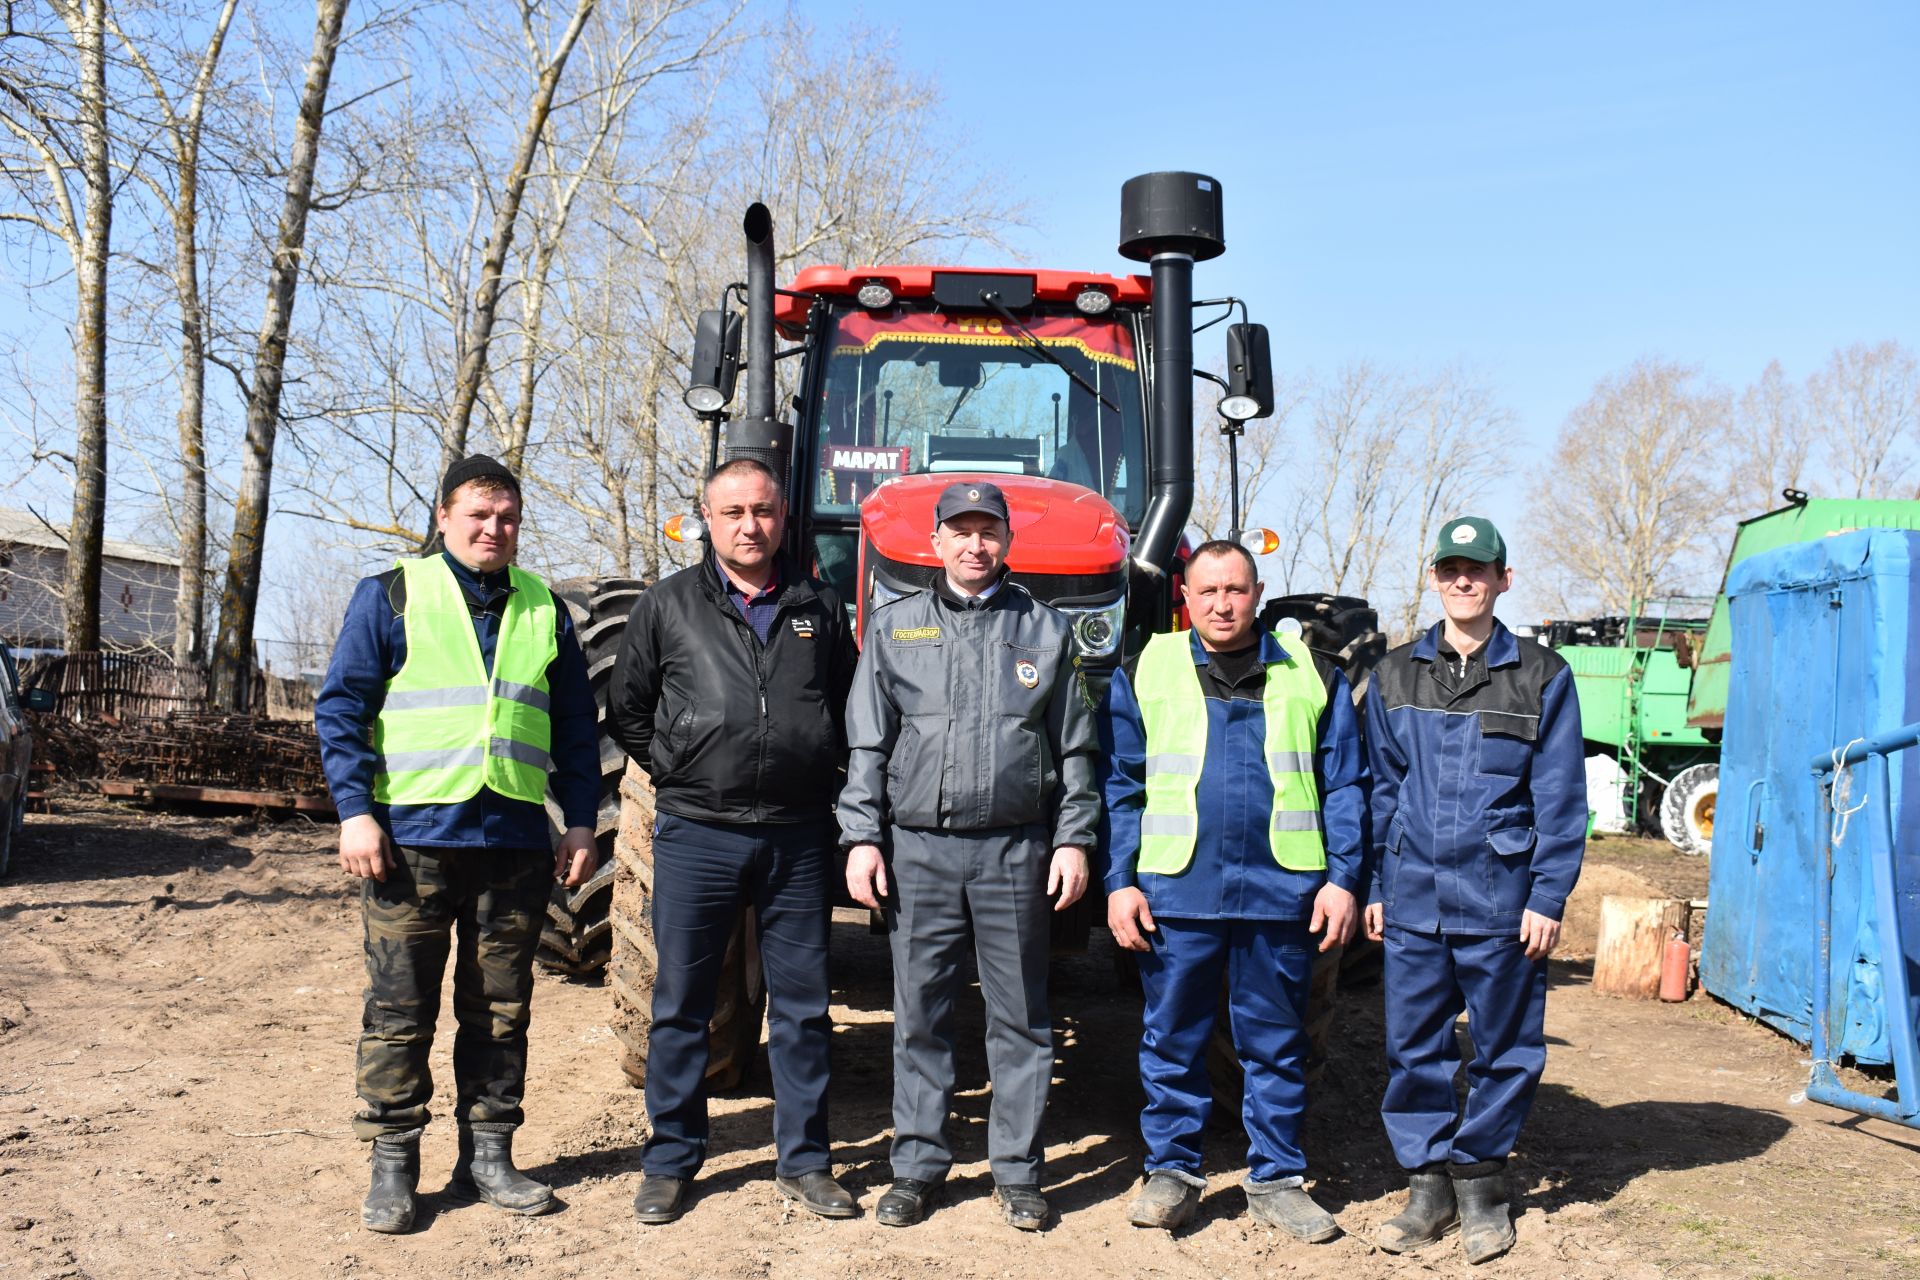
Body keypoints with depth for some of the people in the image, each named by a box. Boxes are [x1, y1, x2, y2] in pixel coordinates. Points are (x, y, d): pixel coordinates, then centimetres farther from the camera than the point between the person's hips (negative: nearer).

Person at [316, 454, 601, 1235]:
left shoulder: (543, 610, 13)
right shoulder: (390, 596, 2)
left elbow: (576, 726, 16)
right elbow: (340, 708, -1)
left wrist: (580, 821, 9)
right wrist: (355, 811, -10)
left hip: (516, 844, 3)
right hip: (412, 839, -3)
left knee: (500, 1010, 10)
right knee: (399, 1008, 1)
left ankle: (487, 1155, 21)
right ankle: (392, 1164, 12)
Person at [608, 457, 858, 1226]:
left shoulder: (819, 609, 9)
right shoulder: (667, 608, 5)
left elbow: (852, 710, 18)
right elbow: (627, 711, 12)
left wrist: (818, 775, 8)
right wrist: (678, 774, 5)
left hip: (798, 836, 1)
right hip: (697, 833, -1)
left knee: (802, 1004, 7)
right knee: (681, 1003, 6)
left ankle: (804, 1161, 19)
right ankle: (670, 1162, 18)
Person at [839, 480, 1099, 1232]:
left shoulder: (1044, 629, 8)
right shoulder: (893, 626, 9)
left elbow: (1074, 748, 8)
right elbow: (867, 743, 7)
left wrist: (1074, 839, 0)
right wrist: (861, 837, -1)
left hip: (1015, 849, 0)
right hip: (918, 845, 1)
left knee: (1019, 1015, 5)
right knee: (920, 1013, 6)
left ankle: (1017, 1171, 16)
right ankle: (917, 1167, 17)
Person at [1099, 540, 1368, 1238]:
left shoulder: (1312, 676, 8)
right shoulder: (1145, 670, 6)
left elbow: (1345, 787, 8)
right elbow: (1120, 786, 5)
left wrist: (1344, 878, -1)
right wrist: (1119, 881, -3)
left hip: (1282, 891, 1)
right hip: (1176, 890, 0)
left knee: (1275, 1044, 10)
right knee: (1171, 1038, 7)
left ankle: (1276, 1179, 22)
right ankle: (1171, 1171, 21)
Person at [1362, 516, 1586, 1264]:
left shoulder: (1542, 677, 2)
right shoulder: (1394, 676, 9)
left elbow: (1561, 799, 1)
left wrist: (1548, 896, -5)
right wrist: (1375, 886, 8)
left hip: (1500, 900, -2)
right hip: (1413, 896, 2)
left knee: (1505, 1047, 7)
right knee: (1413, 1046, 5)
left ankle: (1480, 1181, 24)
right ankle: (1429, 1183, 18)